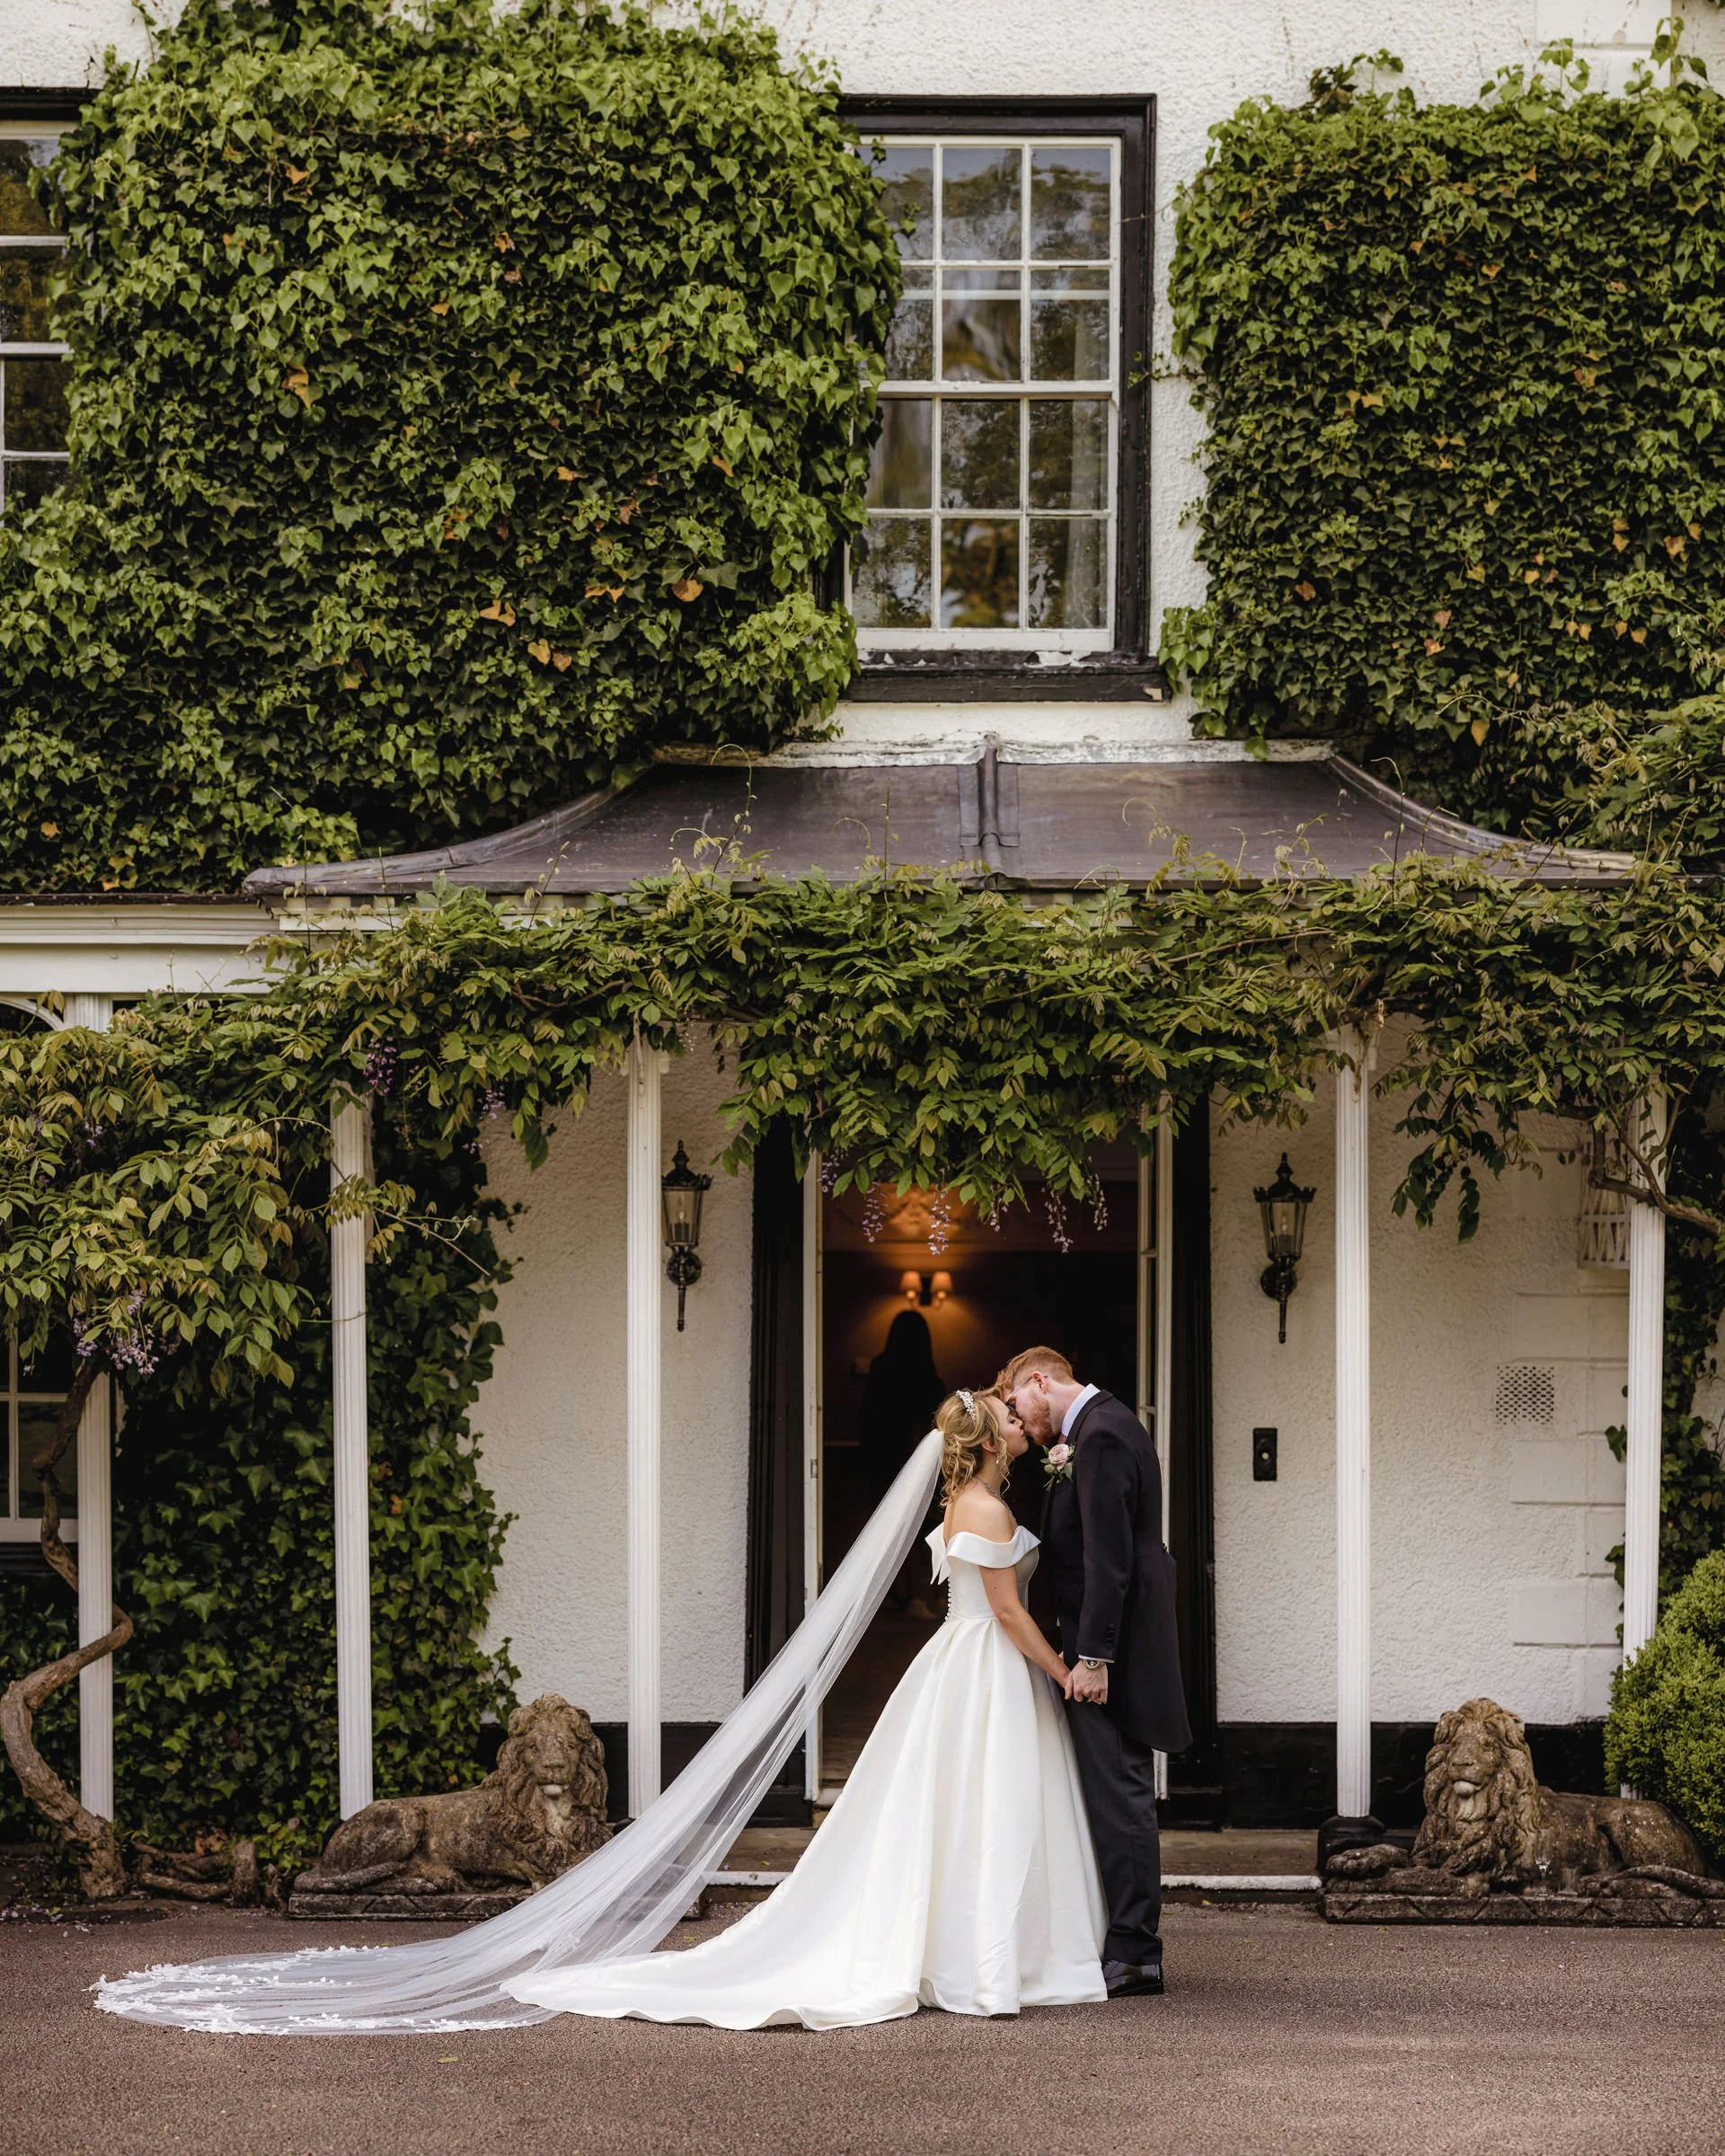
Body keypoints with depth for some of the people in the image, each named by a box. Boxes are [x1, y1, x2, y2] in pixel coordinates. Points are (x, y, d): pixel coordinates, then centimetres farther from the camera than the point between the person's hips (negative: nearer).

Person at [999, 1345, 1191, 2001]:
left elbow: (1108, 1558, -22)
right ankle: (1135, 1948, 19)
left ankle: (1130, 1952, -7)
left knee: (1116, 1794, -8)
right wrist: (1061, 1474, 6)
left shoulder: (1099, 1437, -16)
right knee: (1121, 1793, 14)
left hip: (1110, 1648, -11)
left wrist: (1093, 1656, -23)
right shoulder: (1107, 1424, 17)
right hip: (1122, 1644, 11)